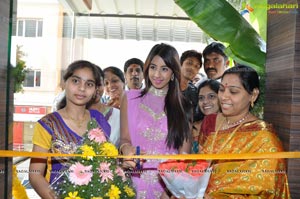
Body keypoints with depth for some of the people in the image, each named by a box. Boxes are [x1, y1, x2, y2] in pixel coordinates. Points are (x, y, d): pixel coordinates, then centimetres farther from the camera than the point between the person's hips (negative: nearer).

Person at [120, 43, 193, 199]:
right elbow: (125, 138, 2)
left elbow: (184, 153, -2)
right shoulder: (130, 98, 1)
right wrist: (127, 149, -22)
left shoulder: (184, 106, 2)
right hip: (136, 180, 0)